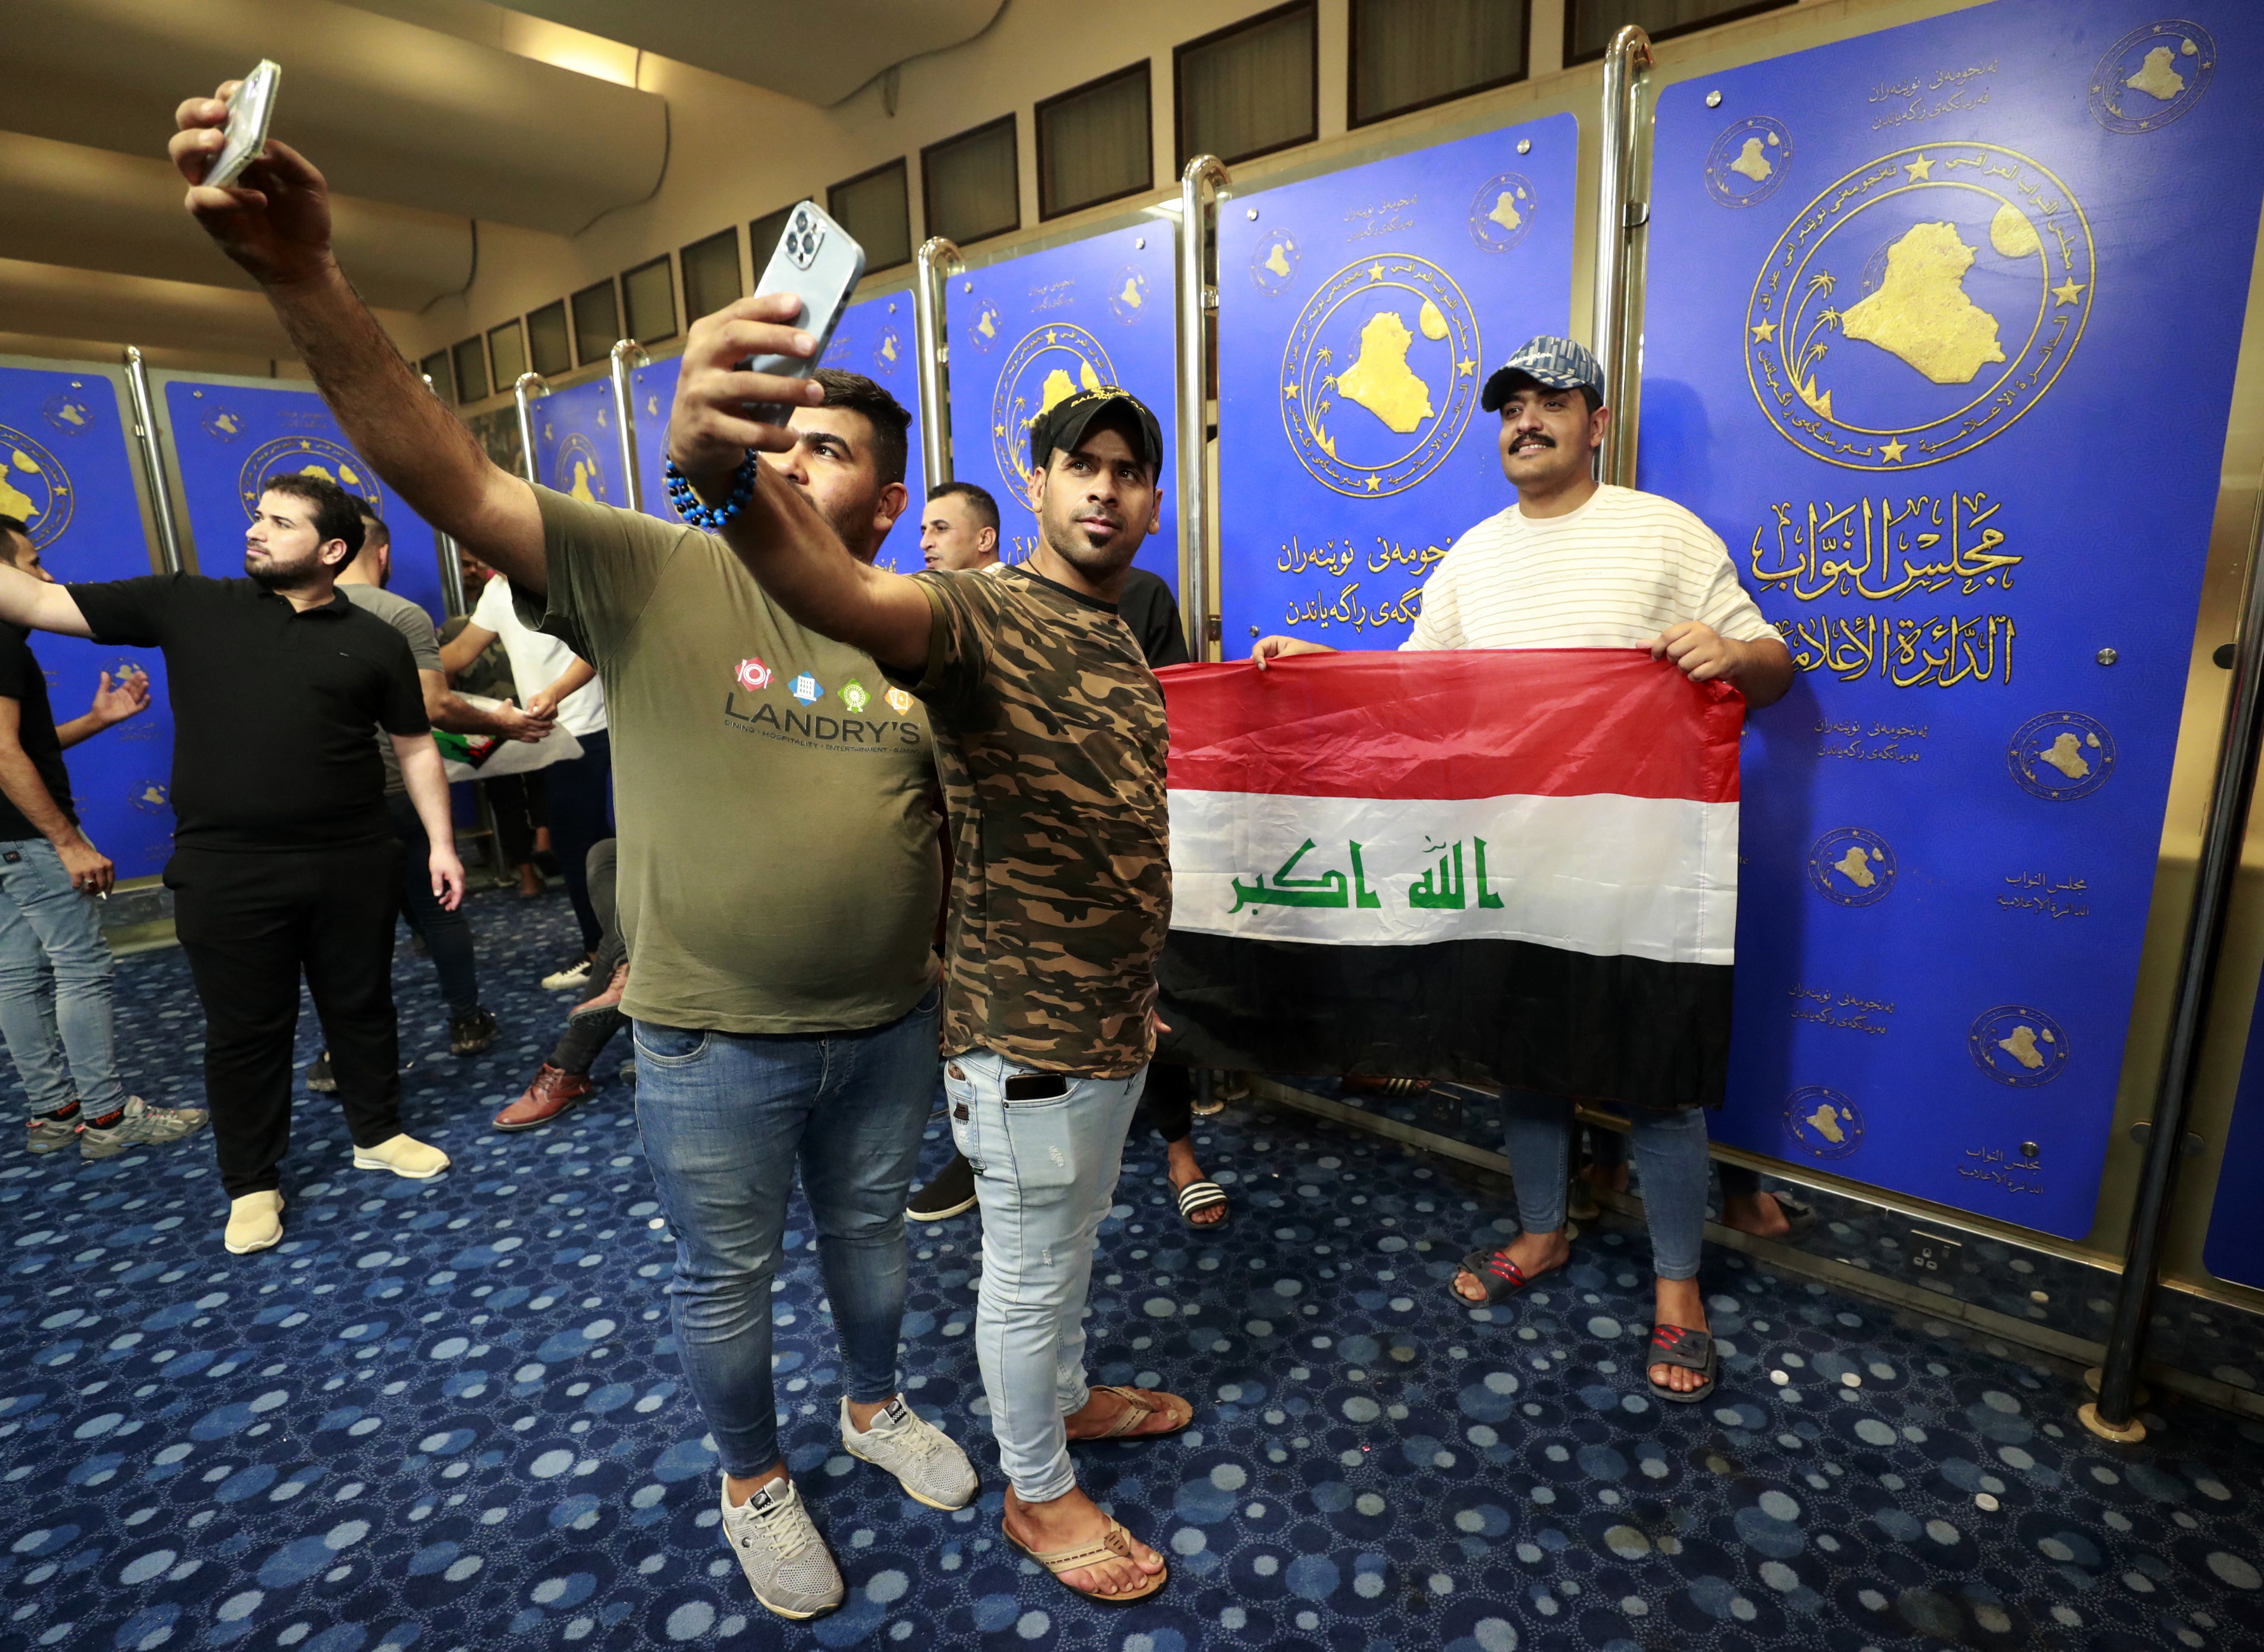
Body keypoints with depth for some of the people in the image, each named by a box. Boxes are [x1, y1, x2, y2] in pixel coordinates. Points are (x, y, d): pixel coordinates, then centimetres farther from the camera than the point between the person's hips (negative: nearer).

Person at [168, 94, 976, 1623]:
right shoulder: (658, 577, -11)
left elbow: (964, 821, 4)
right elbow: (453, 481, -21)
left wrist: (964, 983, 5)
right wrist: (309, 281, -35)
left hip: (891, 1027, 3)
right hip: (713, 1043, -2)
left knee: (870, 1235, 25)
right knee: (728, 1279, 19)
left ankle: (877, 1407, 54)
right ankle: (755, 1481, 47)